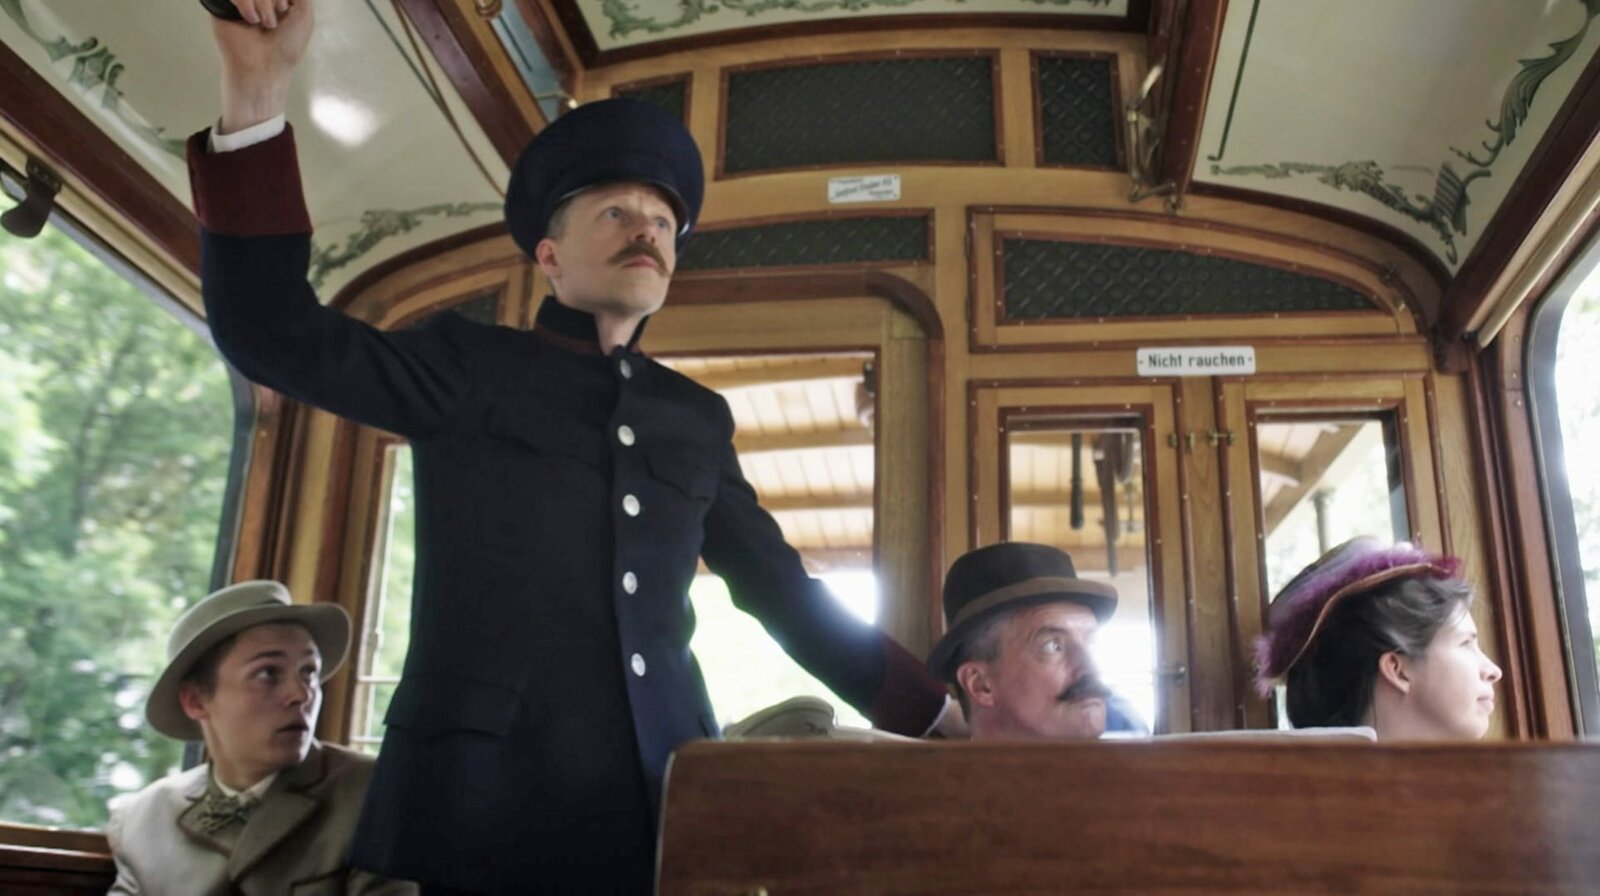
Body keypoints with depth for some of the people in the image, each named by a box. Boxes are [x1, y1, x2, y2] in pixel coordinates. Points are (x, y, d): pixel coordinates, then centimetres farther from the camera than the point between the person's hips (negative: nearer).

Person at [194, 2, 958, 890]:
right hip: (479, 793, -3)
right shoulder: (468, 364, 6)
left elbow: (789, 595, 18)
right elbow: (272, 333, -6)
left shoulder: (696, 416, 16)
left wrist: (942, 718, 14)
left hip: (660, 798, 4)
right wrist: (257, 87, -13)